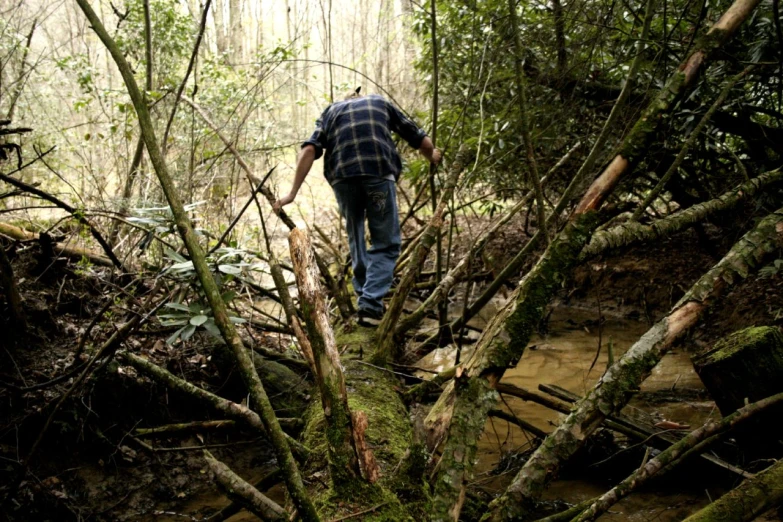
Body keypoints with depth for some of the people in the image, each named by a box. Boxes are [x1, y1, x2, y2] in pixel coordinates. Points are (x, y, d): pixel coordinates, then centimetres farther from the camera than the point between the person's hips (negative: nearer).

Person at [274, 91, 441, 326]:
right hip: (378, 173, -2)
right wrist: (432, 157, 47)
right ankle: (370, 306, -10)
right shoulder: (381, 102, 27)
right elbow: (421, 140, 26)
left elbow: (309, 151, 8)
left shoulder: (330, 111, 27)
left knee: (356, 238, 22)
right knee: (386, 243, 4)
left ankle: (365, 296, 30)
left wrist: (293, 192, 5)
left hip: (342, 177, 2)